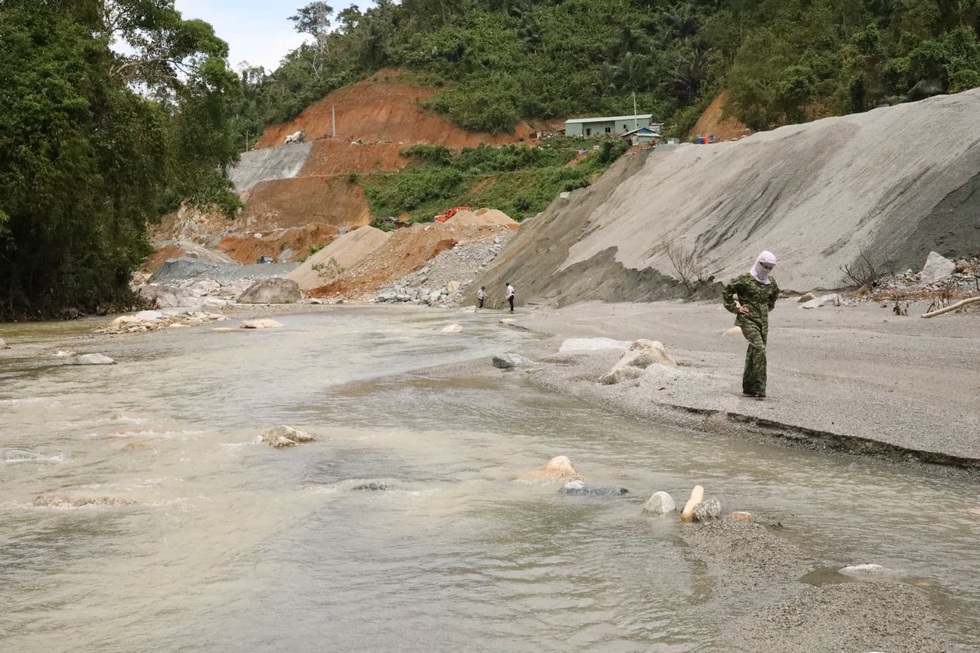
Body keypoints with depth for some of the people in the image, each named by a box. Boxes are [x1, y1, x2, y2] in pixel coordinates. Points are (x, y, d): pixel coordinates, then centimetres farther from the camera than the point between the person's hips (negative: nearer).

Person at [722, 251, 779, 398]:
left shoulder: (771, 282, 10)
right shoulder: (745, 280, -9)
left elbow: (774, 294, 32)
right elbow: (727, 291, -7)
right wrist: (735, 308, -7)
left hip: (763, 321, 7)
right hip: (748, 320, -7)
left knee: (754, 353, 10)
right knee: (759, 349, -21)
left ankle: (748, 387, 19)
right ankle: (759, 387, -22)